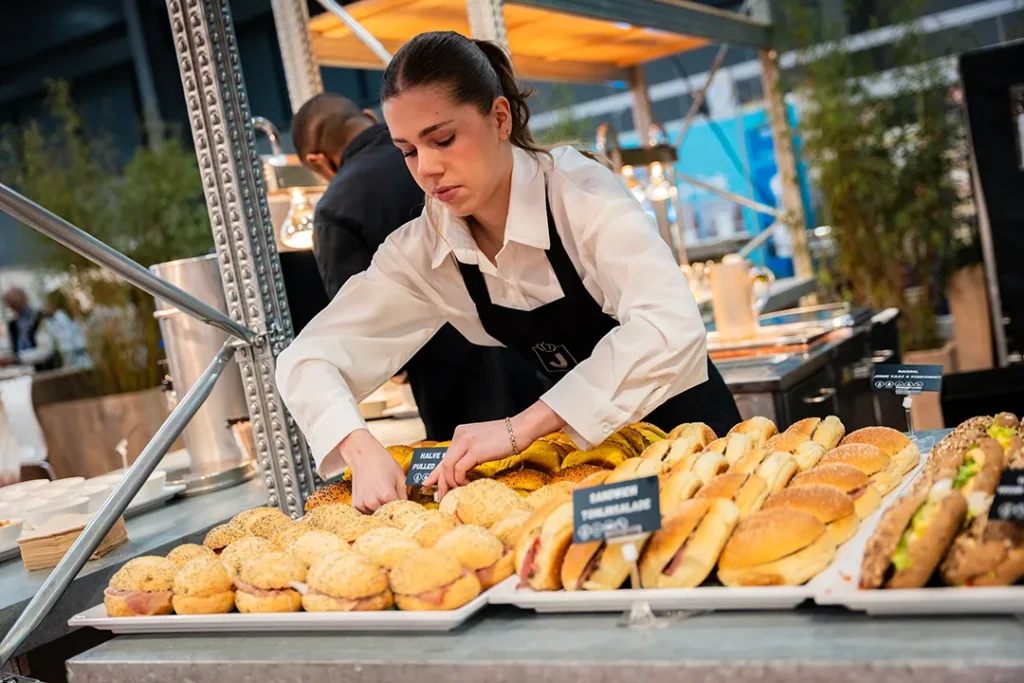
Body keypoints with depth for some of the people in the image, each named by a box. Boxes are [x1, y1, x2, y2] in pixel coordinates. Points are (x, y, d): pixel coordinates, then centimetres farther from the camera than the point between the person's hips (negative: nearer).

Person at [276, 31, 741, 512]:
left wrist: (520, 428, -41)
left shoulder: (579, 192, -23)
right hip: (584, 451, 4)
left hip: (685, 426, -4)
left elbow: (671, 327, -37)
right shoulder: (421, 252, -10)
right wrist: (363, 450, -31)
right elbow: (308, 359, -10)